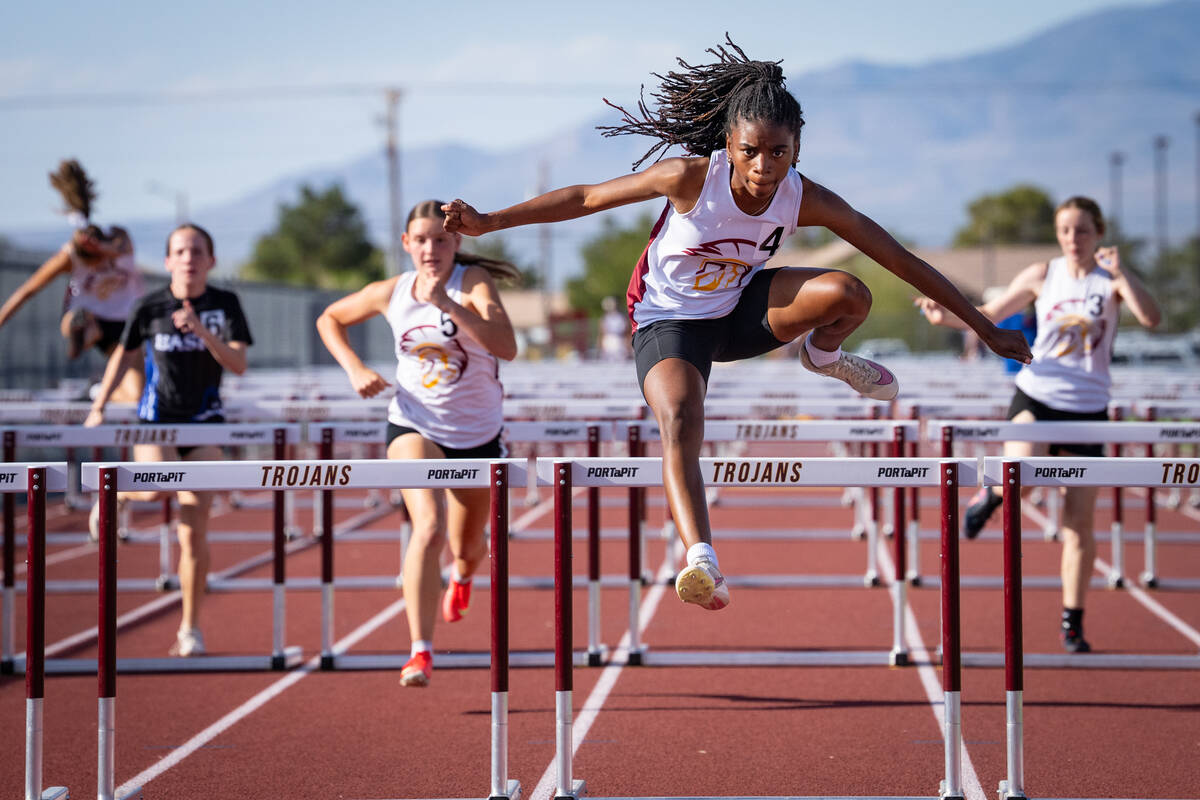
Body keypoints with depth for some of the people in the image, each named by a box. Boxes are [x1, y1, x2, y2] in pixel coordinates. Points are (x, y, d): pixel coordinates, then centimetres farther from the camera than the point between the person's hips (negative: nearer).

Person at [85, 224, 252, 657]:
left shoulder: (225, 304, -3)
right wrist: (99, 405, 11)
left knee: (194, 530, -3)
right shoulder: (149, 308, -3)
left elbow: (238, 365, -13)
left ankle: (190, 629, 8)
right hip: (155, 421, -1)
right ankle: (117, 492, 4)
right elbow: (124, 354, 13)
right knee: (158, 486, -33)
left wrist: (202, 331, -26)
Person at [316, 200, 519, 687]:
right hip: (414, 426, 0)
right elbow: (329, 320, 13)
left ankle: (463, 574, 58)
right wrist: (355, 369, -3)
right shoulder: (391, 293, -6)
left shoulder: (474, 281, -16)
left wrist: (446, 303, -38)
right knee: (429, 528, -26)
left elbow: (506, 347, -33)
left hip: (478, 433, 1)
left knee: (467, 546, 18)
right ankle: (420, 652, -28)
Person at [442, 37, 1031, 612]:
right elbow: (585, 198, -18)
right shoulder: (691, 177, -26)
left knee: (849, 294, -23)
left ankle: (823, 354, 13)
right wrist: (489, 222, -23)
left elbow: (900, 260, -13)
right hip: (669, 321, -3)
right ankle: (702, 561, -46)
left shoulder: (806, 200, -19)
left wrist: (984, 327, -10)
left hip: (740, 311, 3)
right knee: (680, 425, -33)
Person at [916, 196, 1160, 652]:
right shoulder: (1042, 275, 4)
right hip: (1036, 396, 0)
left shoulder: (1111, 280, -1)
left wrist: (1120, 272, -28)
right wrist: (946, 317, -6)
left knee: (1080, 522, 1)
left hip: (1088, 409, 0)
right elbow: (990, 314, 12)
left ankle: (1073, 624, 12)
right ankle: (990, 496, 7)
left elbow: (1151, 318, -18)